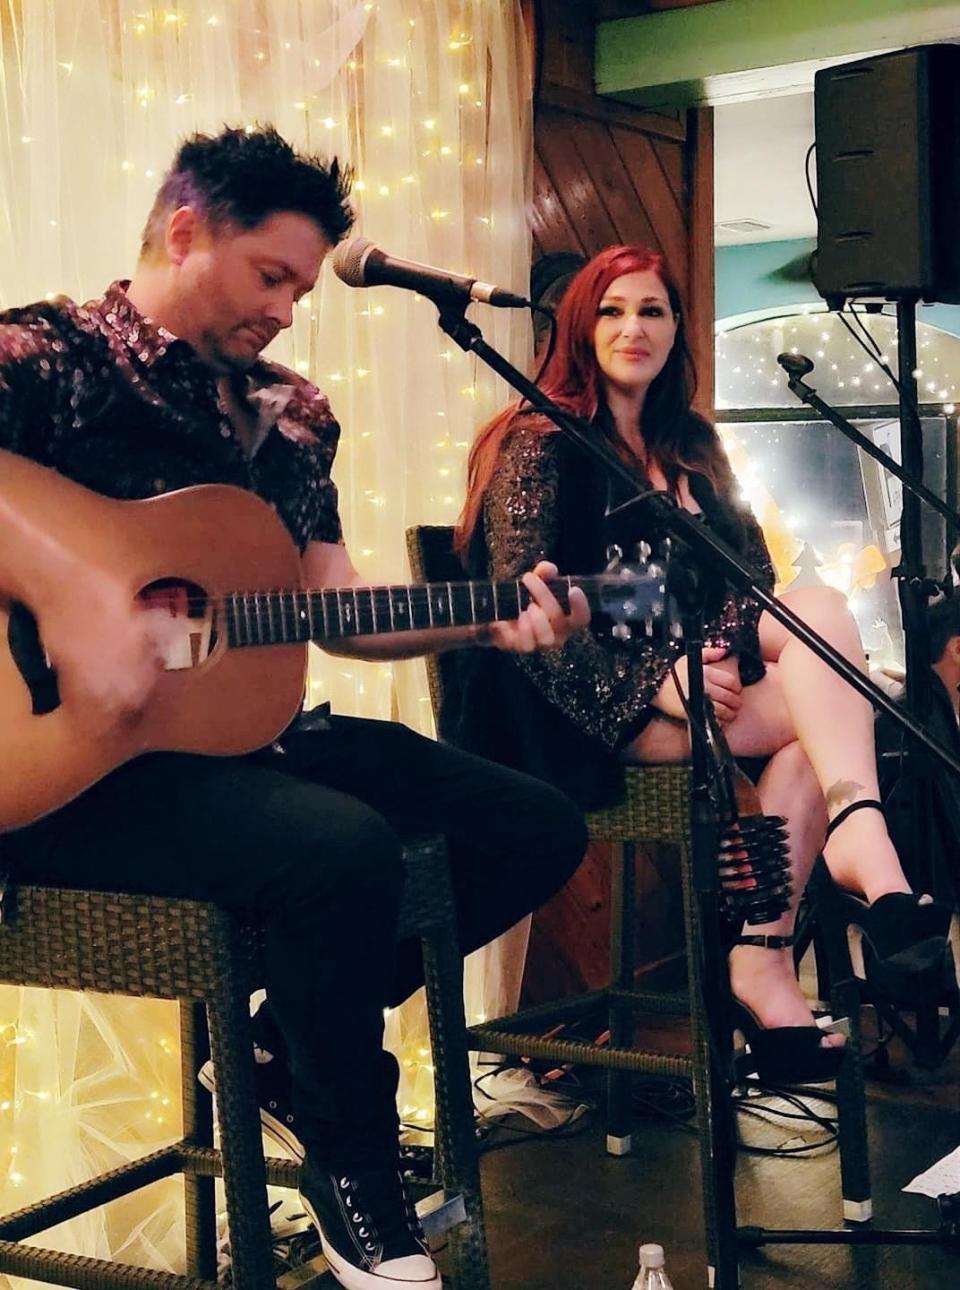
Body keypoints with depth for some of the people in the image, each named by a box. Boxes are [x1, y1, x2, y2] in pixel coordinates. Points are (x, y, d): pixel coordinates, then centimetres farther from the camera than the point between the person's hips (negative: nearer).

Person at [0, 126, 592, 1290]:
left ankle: (290, 1029, 12)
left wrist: (486, 623, 1)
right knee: (344, 848, -35)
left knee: (539, 828, 4)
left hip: (244, 728, 8)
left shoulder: (285, 415, 15)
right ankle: (353, 1177, -8)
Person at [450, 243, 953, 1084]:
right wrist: (654, 683, -21)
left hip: (678, 675, 6)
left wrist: (726, 652, -13)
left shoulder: (691, 446, 18)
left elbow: (750, 568, 10)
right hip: (575, 708, -6)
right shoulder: (539, 441, -1)